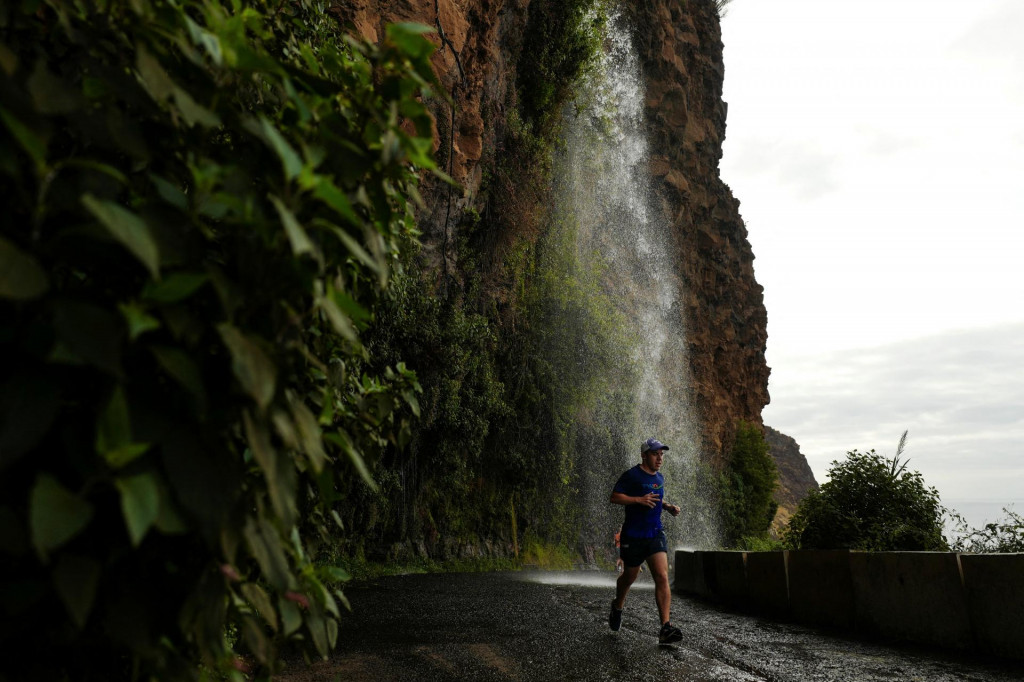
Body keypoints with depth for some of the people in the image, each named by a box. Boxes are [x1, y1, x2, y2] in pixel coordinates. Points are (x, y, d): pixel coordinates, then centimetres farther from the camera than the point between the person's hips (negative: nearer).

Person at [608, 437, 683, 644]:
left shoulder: (659, 477, 12)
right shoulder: (632, 475, -10)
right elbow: (614, 497, -13)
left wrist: (668, 507, 10)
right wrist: (639, 499, -23)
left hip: (655, 534, 5)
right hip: (633, 536, -5)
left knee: (662, 577, -11)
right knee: (629, 576, 12)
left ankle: (666, 627, -13)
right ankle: (617, 606, 42)